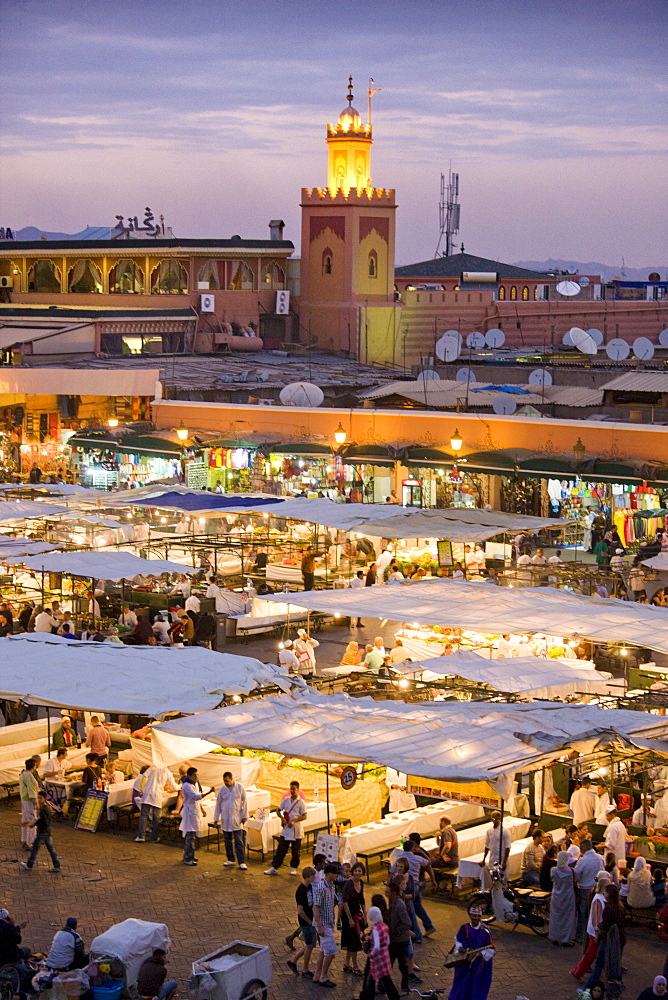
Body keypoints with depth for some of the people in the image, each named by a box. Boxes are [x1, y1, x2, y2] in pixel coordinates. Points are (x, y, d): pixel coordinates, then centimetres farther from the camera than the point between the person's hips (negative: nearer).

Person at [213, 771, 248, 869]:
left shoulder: (240, 787, -5)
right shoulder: (222, 789, 0)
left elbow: (244, 802, 1)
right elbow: (218, 804, 6)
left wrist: (244, 816, 0)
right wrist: (216, 819, 6)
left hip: (236, 819, -3)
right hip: (225, 819, 3)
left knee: (239, 842, -4)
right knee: (228, 841, 9)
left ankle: (242, 862, -3)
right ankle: (230, 859, 23)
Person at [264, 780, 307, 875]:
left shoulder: (301, 802, -6)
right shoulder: (286, 800, 6)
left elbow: (304, 816, -8)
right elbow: (279, 810, 14)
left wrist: (294, 821, -19)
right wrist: (282, 818, -5)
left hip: (296, 829, -3)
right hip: (285, 828, 3)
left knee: (295, 850, 5)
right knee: (281, 849, 3)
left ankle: (293, 868, 21)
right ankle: (274, 868, 4)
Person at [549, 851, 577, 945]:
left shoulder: (554, 871, -12)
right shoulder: (570, 871, -17)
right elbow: (574, 883, -5)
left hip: (556, 897, 2)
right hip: (568, 897, -2)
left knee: (556, 917, 14)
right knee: (567, 917, 9)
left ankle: (555, 938, 21)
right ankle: (566, 939, 13)